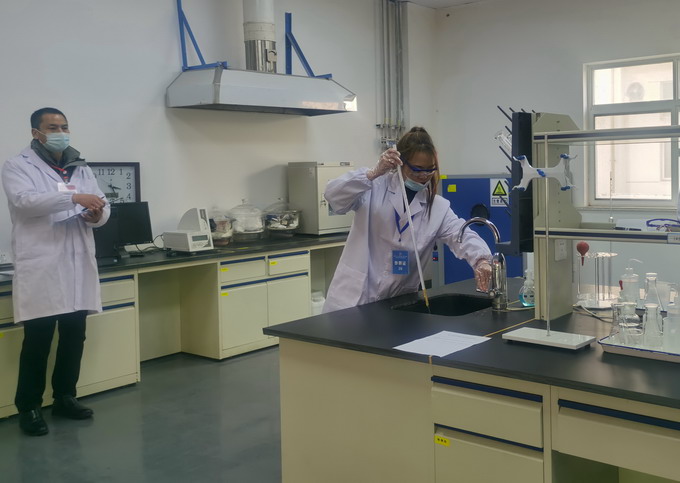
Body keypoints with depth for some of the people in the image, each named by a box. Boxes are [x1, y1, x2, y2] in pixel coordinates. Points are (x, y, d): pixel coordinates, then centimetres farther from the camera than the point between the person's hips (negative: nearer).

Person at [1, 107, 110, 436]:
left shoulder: (81, 169, 17)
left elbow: (101, 207, 13)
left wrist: (97, 214, -11)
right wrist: (73, 197, -28)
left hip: (78, 266, 5)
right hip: (41, 269, -5)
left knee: (74, 337, 10)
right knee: (38, 341, -1)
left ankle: (64, 397, 25)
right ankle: (28, 407, 11)